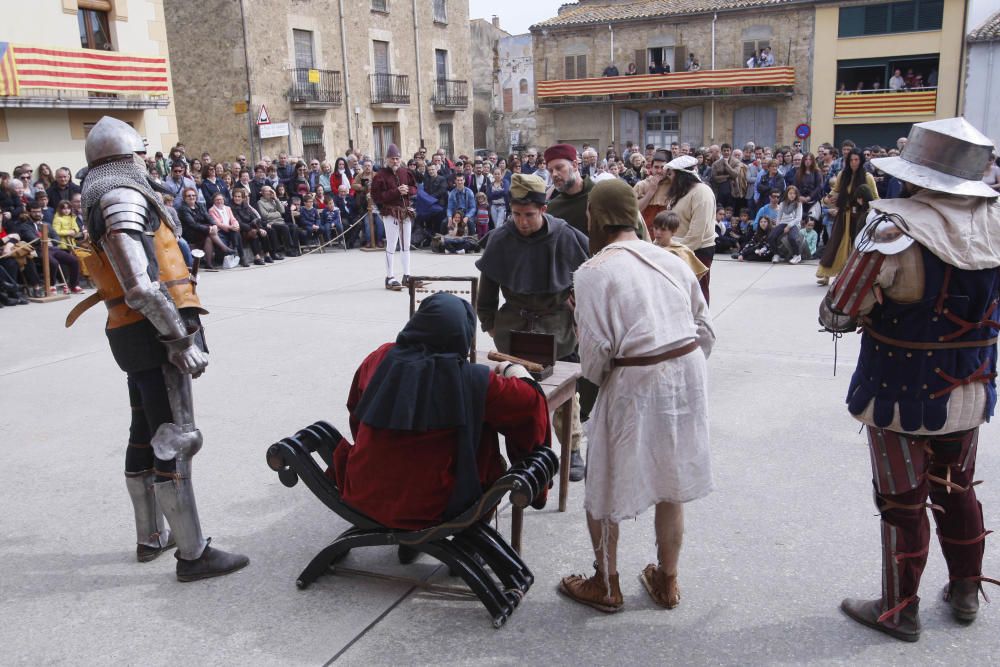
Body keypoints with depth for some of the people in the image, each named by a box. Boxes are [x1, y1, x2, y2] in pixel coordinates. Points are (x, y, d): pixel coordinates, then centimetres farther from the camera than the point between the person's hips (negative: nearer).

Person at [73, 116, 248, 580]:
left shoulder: (99, 200, 19)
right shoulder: (124, 197, -13)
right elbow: (140, 284, -24)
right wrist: (180, 338, -24)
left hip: (130, 333, 10)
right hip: (154, 330, -10)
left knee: (145, 434, 18)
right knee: (175, 439, -8)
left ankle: (150, 537, 32)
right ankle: (192, 554, -3)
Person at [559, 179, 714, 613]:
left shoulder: (594, 271, -11)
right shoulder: (670, 260, 6)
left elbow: (595, 349, -13)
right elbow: (705, 329, 8)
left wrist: (594, 377, 8)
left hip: (635, 385, -6)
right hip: (688, 374, 6)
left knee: (606, 485, 14)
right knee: (671, 483, 20)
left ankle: (605, 586, 29)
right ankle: (667, 581, 35)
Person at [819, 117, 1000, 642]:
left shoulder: (896, 230, -24)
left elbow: (839, 313, -21)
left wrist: (873, 311, -1)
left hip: (902, 396, -6)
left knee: (903, 502, 9)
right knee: (957, 489, 23)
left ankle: (899, 609, 25)